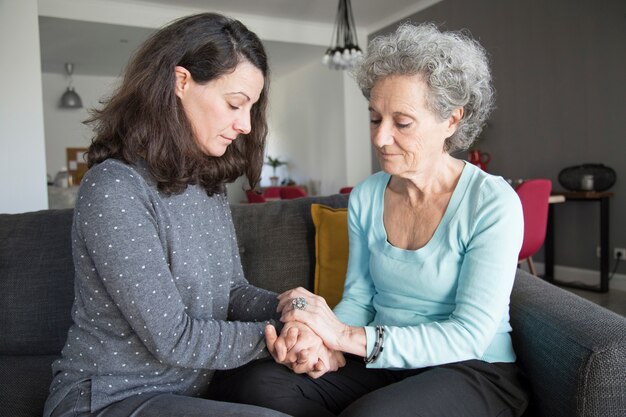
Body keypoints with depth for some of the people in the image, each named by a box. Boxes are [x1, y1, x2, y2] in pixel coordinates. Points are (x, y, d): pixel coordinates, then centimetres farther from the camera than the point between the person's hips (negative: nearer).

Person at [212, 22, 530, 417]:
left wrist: (349, 337, -26)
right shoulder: (365, 197, 2)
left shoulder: (493, 203, -14)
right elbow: (358, 296, 6)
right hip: (381, 364, 4)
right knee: (254, 384, -20)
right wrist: (320, 337, -16)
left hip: (476, 370, -3)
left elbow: (469, 335, -18)